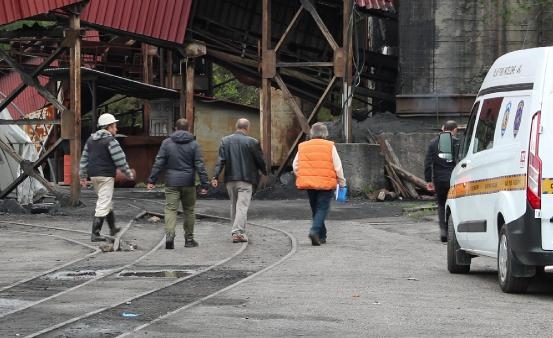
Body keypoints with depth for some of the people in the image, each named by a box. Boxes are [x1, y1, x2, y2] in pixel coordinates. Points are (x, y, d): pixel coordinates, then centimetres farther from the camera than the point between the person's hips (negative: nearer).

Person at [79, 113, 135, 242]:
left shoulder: (91, 140, 13)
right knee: (103, 204, -6)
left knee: (107, 202, 23)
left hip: (93, 175, 8)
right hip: (106, 176, -8)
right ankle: (95, 234, -11)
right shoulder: (110, 141, -12)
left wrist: (83, 176, 18)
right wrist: (129, 174, -2)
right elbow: (120, 160, -12)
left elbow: (84, 159, 15)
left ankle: (113, 228, 35)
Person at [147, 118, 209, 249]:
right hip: (188, 184, 1)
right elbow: (200, 165, -3)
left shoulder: (167, 143, 1)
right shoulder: (193, 144, 0)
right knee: (189, 210, 13)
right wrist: (204, 184, -2)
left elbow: (159, 163, -2)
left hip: (172, 183, -1)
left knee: (170, 209, -3)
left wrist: (152, 180, 3)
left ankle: (169, 235, -24)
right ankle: (189, 239, 19)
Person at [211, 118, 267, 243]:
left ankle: (238, 231, 19)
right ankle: (238, 232, -15)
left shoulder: (225, 141, 5)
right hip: (246, 179, -4)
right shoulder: (252, 142, -7)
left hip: (230, 179, 4)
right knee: (242, 206, -5)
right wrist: (265, 172, 18)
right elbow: (260, 160, -1)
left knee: (234, 205, 15)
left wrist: (216, 176, -4)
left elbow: (220, 160, -1)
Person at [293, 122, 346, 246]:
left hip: (308, 183, 4)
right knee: (322, 208, 0)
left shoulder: (303, 147, 5)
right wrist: (341, 181, 7)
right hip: (326, 183, -4)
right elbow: (338, 166, -3)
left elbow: (295, 166, 8)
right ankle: (315, 230, -21)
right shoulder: (330, 146, -4)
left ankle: (321, 236, 20)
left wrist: (302, 178, 21)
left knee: (315, 208, 15)